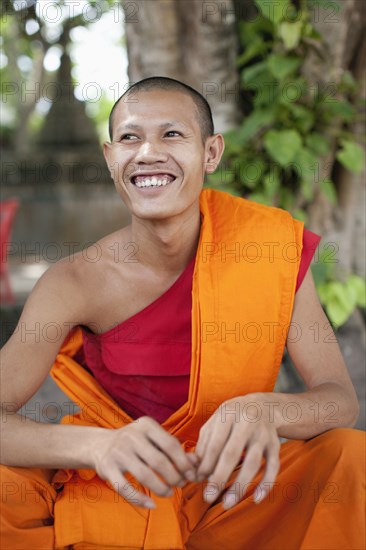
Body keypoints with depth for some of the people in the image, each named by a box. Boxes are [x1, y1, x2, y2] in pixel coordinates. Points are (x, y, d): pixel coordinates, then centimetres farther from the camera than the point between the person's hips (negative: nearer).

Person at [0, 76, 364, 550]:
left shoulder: (274, 249, -13)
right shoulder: (76, 284, -16)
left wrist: (265, 411, -37)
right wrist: (98, 445, -41)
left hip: (226, 490, 1)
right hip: (109, 493, -1)